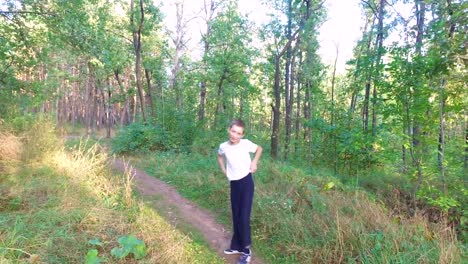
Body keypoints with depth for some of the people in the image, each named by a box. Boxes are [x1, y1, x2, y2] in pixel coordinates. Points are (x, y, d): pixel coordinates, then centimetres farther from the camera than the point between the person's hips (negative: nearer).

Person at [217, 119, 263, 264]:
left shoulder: (246, 143, -13)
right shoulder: (223, 146, -5)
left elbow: (259, 148, 6)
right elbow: (220, 156, 18)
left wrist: (254, 162, -5)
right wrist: (224, 170, 8)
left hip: (246, 182, -4)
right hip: (233, 184, 4)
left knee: (244, 216, -6)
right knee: (236, 216, 14)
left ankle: (246, 250, 9)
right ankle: (237, 246, 30)